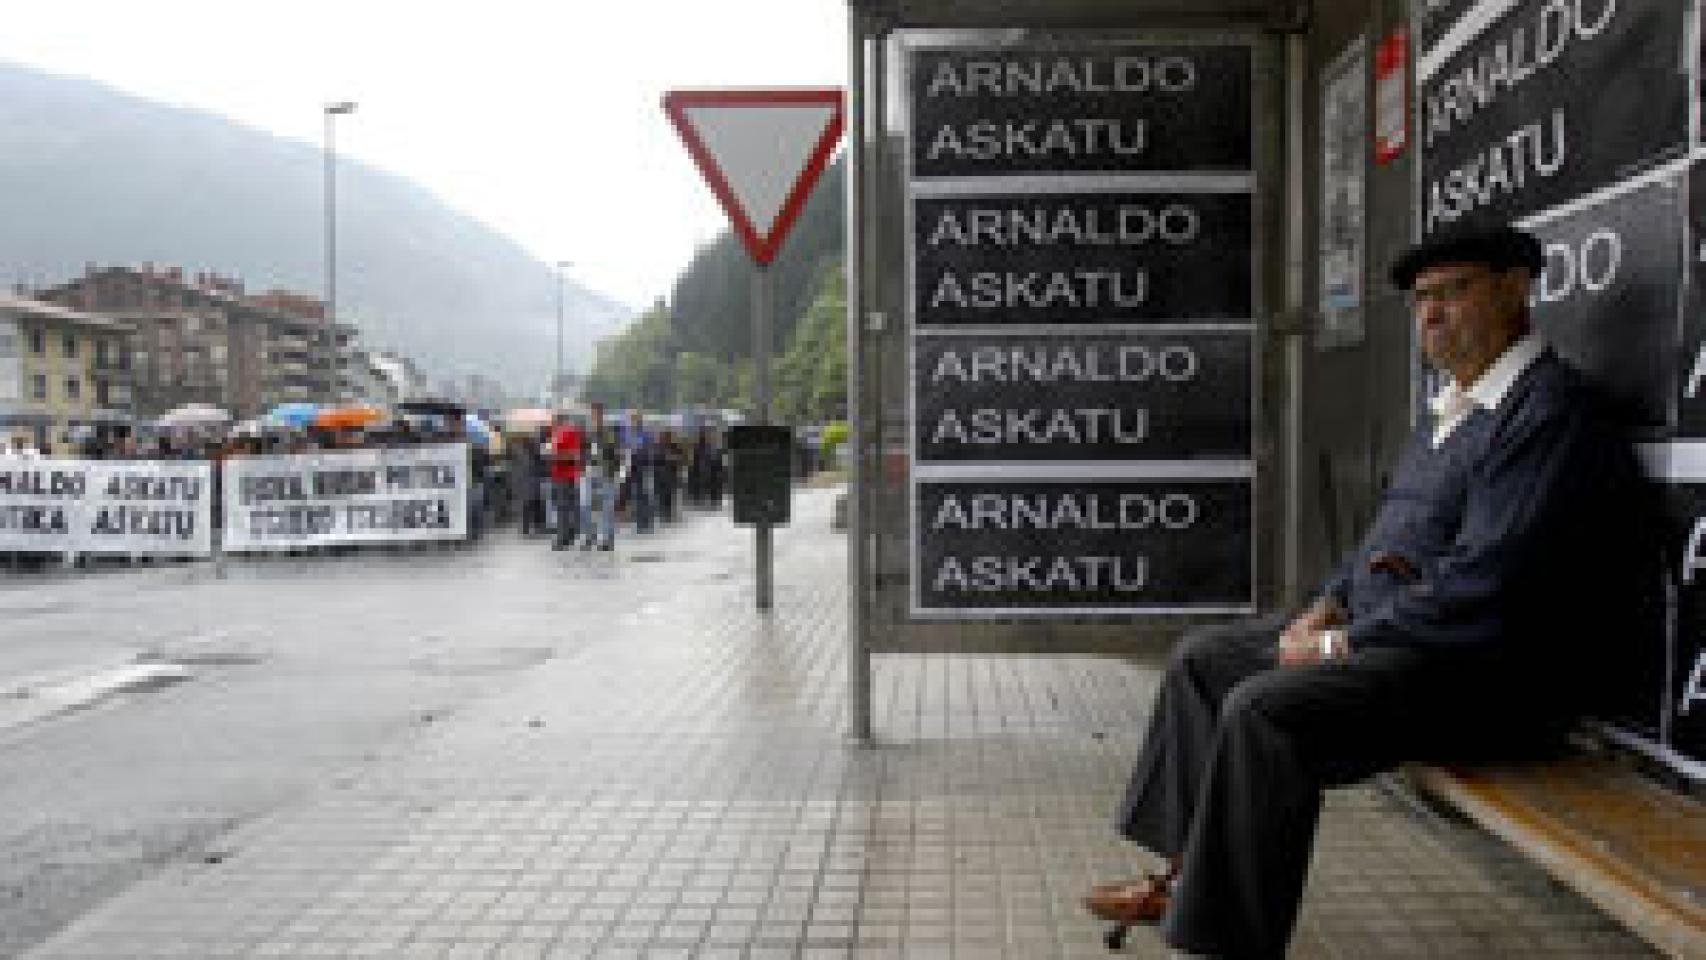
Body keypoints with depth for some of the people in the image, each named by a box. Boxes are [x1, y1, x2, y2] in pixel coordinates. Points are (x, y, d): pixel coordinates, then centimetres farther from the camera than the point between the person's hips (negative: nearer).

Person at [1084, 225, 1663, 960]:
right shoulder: (1453, 409, 17)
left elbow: (1482, 584, -24)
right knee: (1200, 658, 9)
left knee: (1263, 710, -30)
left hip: (1483, 674, -10)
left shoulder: (1551, 411, -16)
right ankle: (1186, 875, 14)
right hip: (1380, 632, 11)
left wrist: (1342, 644, -18)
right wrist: (1329, 604, 6)